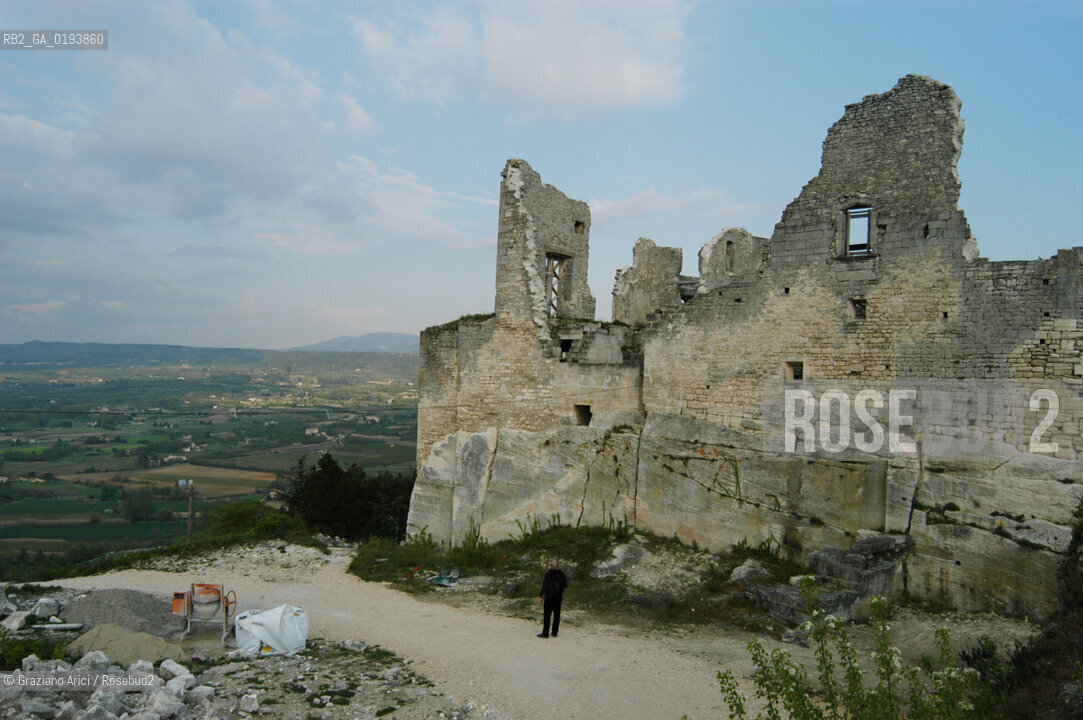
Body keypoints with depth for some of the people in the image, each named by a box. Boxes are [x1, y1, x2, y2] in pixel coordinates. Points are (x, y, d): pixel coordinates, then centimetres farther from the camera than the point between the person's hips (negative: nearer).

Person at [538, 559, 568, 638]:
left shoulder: (548, 574, -10)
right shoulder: (562, 574, 1)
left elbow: (544, 585, -11)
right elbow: (565, 585, 8)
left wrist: (542, 596, -9)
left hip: (549, 596, -4)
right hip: (559, 596, 4)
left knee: (547, 614, 1)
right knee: (557, 614, 11)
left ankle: (545, 633, 1)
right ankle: (555, 632, 15)